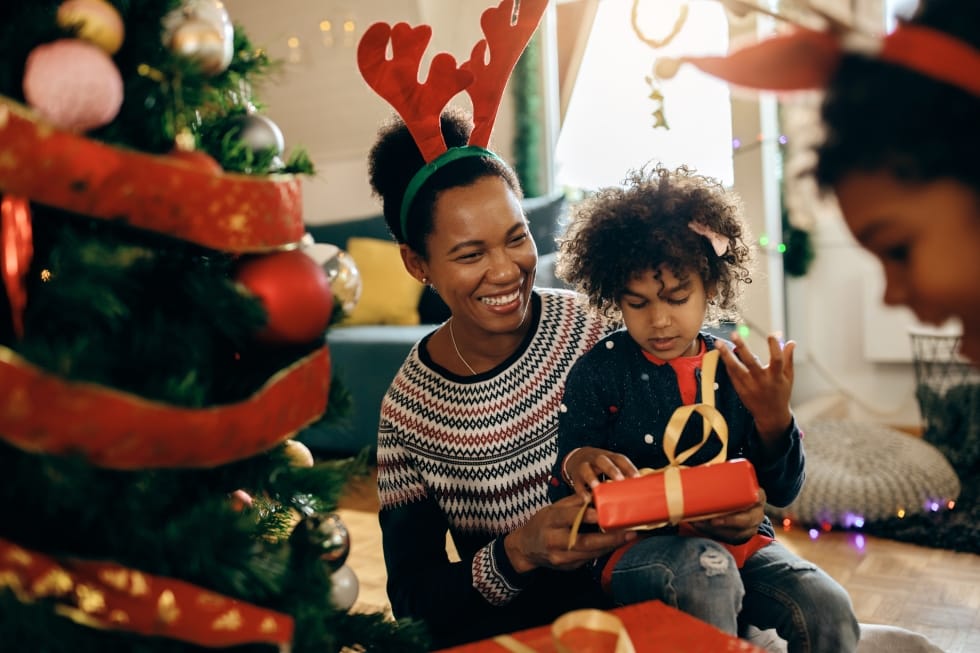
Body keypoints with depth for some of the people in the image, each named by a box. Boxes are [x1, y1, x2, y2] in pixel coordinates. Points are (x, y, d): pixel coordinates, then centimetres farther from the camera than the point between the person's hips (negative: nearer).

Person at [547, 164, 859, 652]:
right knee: (705, 568, -34)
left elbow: (781, 492, 3)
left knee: (829, 611, -19)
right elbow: (564, 494, -2)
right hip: (635, 545, -3)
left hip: (733, 536, 4)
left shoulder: (736, 370, 4)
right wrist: (576, 464, -27)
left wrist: (773, 421, -16)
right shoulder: (596, 372, -4)